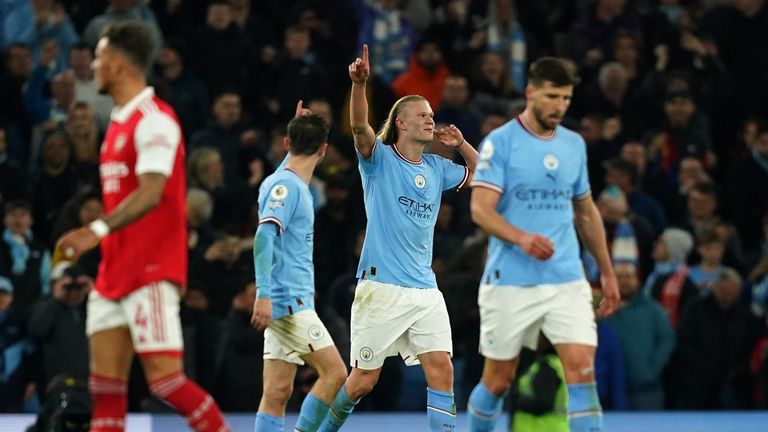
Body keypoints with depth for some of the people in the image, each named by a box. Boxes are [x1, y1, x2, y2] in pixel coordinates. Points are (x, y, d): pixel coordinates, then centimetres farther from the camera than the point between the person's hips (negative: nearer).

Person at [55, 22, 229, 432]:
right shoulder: (119, 122, 17)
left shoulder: (154, 119, -12)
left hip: (151, 272, -9)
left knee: (164, 377, -12)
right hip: (115, 274, 9)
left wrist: (98, 230, -34)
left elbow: (150, 193, -24)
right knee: (105, 382, 3)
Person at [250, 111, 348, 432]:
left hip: (295, 301, 9)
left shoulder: (293, 184, 16)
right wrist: (263, 295, -29)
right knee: (335, 372, -9)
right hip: (288, 300, -9)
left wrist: (298, 132, 34)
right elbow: (263, 237, -22)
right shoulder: (285, 185, -12)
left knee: (277, 392, 3)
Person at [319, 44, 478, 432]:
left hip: (425, 290, 5)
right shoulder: (380, 159, -2)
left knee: (441, 370, -8)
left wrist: (461, 144, 12)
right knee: (363, 379, 2)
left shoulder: (436, 168, 14)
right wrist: (359, 84, -39)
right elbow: (360, 127, -22)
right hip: (381, 286, -5)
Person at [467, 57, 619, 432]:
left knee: (582, 369, -13)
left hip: (568, 280, 4)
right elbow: (481, 209, -15)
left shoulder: (574, 144, 10)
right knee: (498, 380, 6)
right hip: (510, 283, -3)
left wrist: (606, 271, 20)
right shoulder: (500, 143, -6)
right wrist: (521, 238, -33)